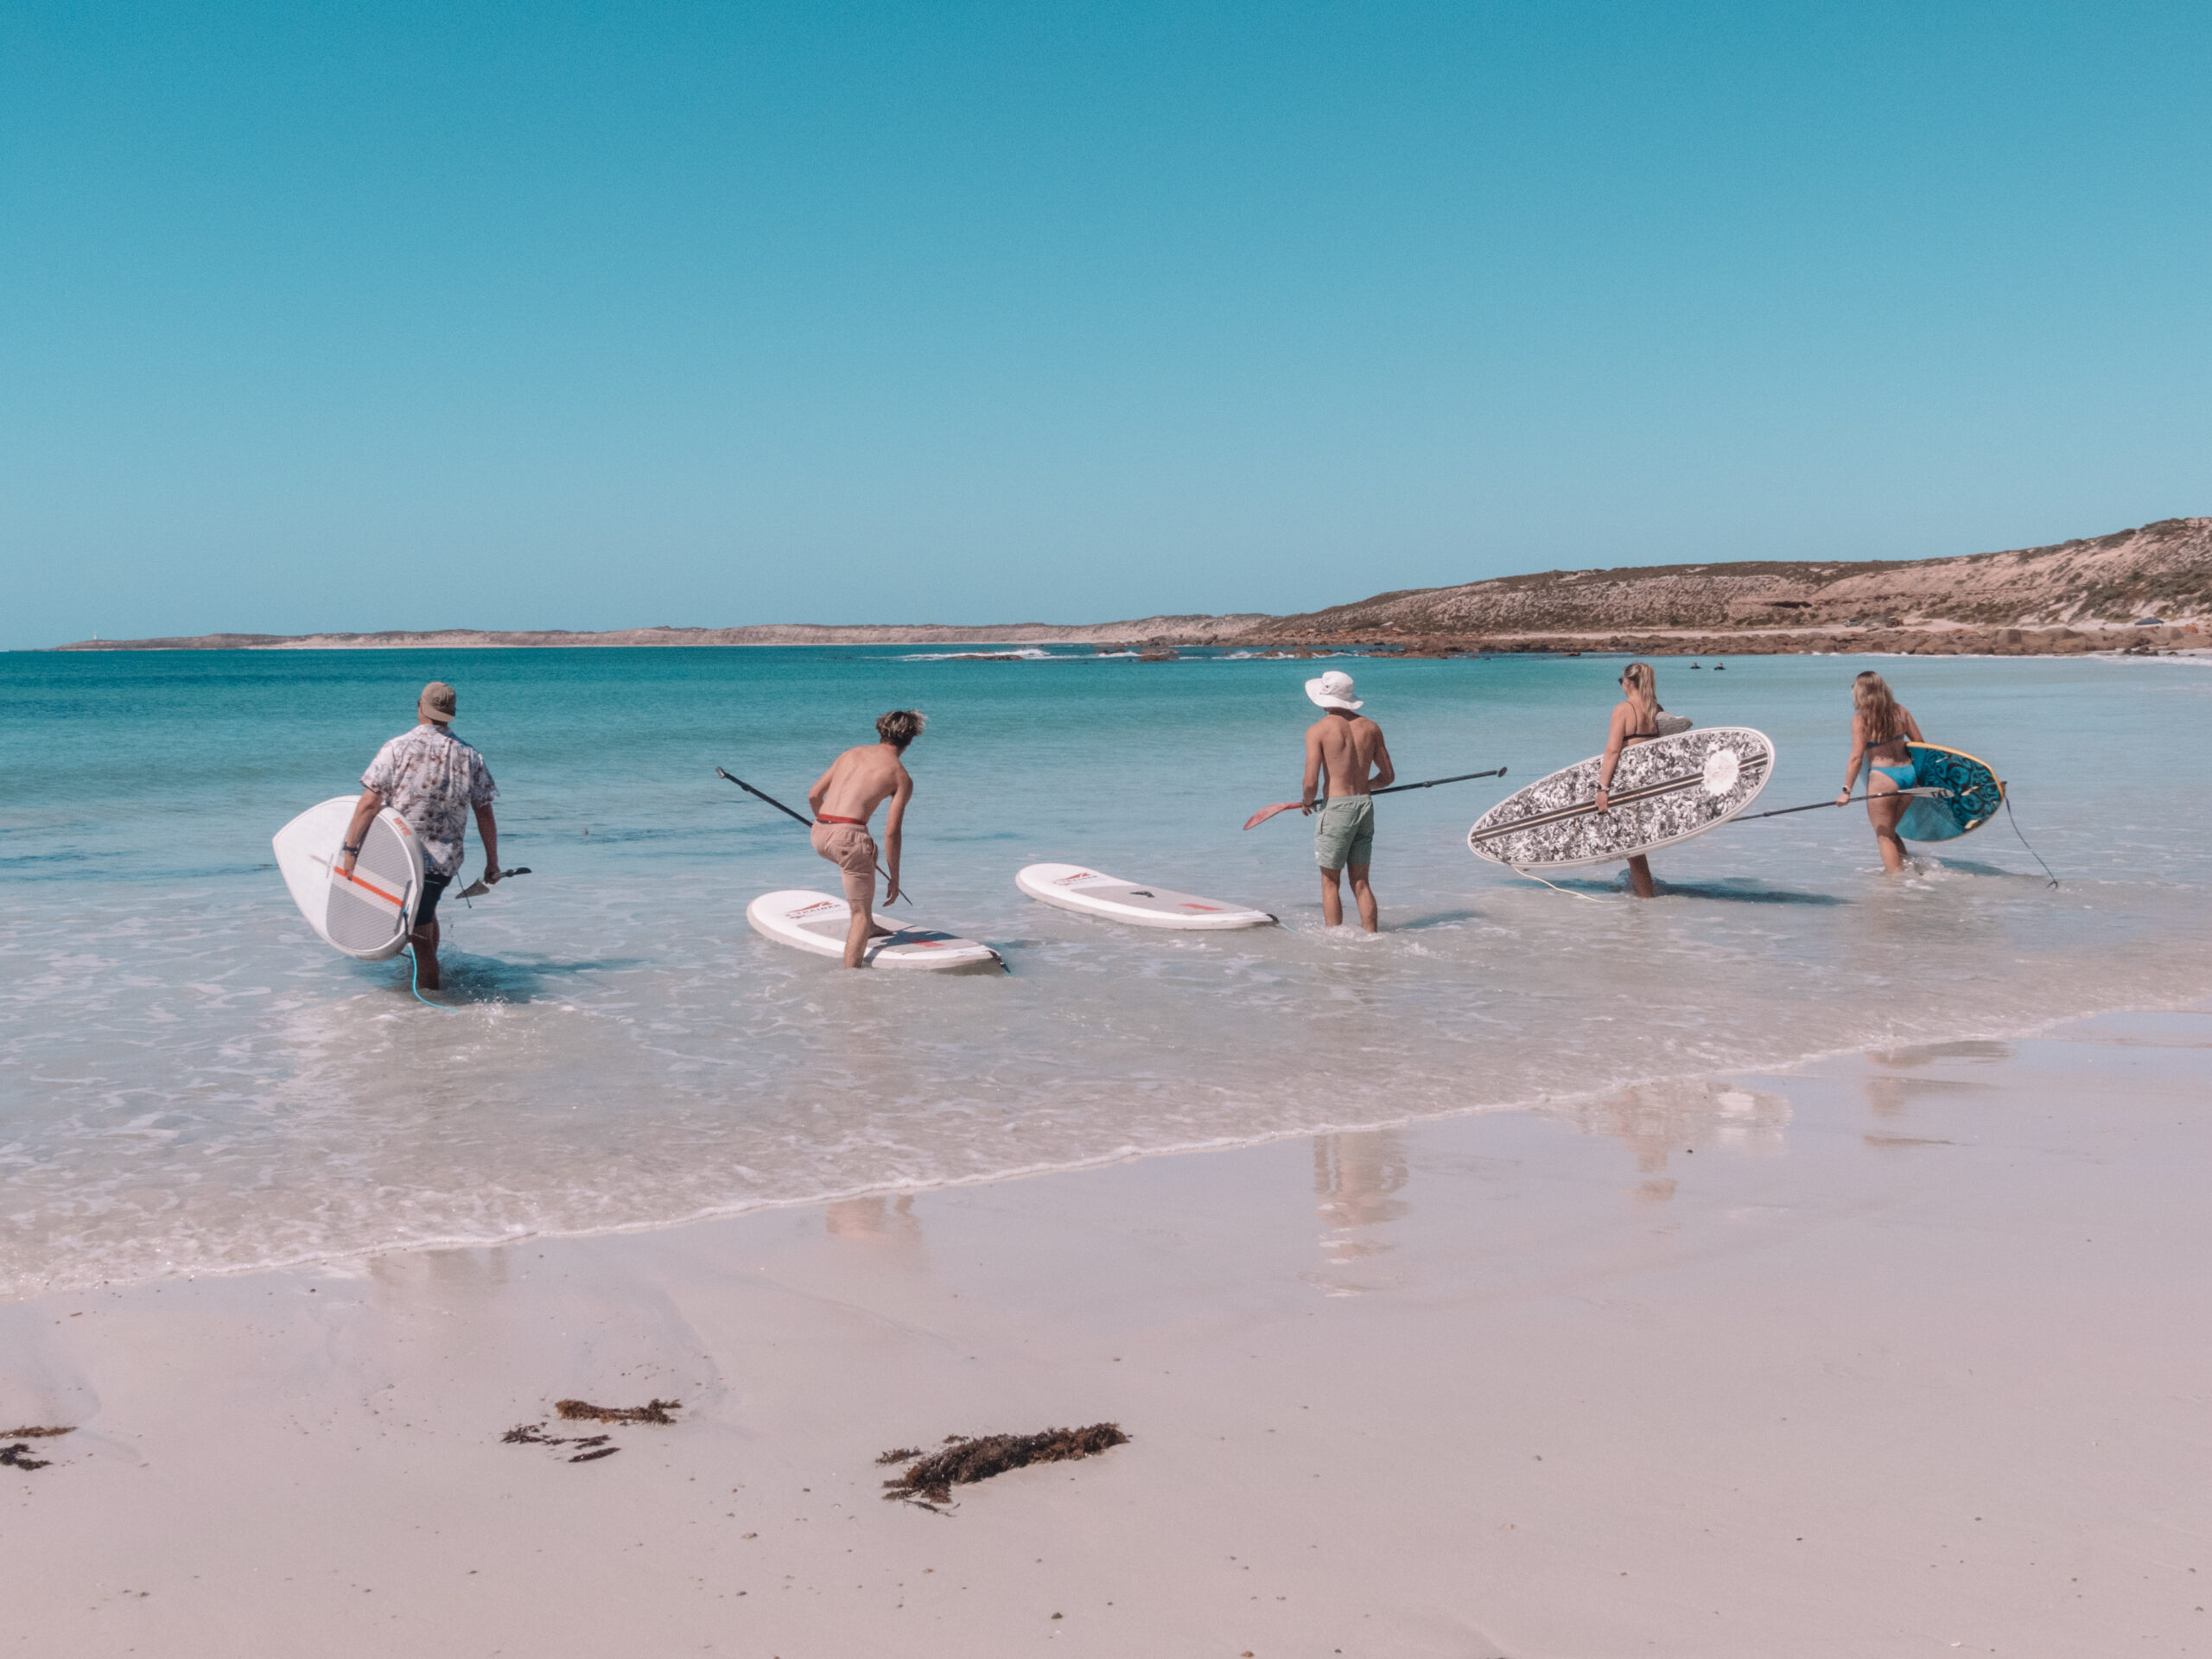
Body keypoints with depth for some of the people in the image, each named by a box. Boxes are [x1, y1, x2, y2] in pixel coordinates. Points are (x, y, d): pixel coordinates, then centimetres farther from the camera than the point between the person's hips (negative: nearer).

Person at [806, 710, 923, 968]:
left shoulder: (851, 753, 20)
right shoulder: (901, 777, 5)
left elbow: (814, 795, 19)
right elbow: (891, 833, 0)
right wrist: (894, 878, 8)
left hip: (820, 833, 6)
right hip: (849, 835, -6)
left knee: (870, 852, 37)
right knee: (861, 914, 3)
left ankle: (867, 925, 39)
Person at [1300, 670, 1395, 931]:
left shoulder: (1318, 730, -8)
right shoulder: (1370, 727, 7)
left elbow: (1311, 782, -14)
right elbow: (1388, 775, 12)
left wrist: (1307, 802, 7)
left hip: (1335, 808, -5)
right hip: (1365, 805, 5)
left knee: (1330, 883, 6)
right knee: (1361, 883, 13)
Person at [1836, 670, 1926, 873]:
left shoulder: (1861, 719, -6)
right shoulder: (1900, 711, 8)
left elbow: (1857, 757, -11)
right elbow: (1920, 743, 12)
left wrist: (1846, 790, -8)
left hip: (1882, 778, -6)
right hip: (1908, 773, 6)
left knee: (1884, 836, 5)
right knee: (1891, 831, 22)